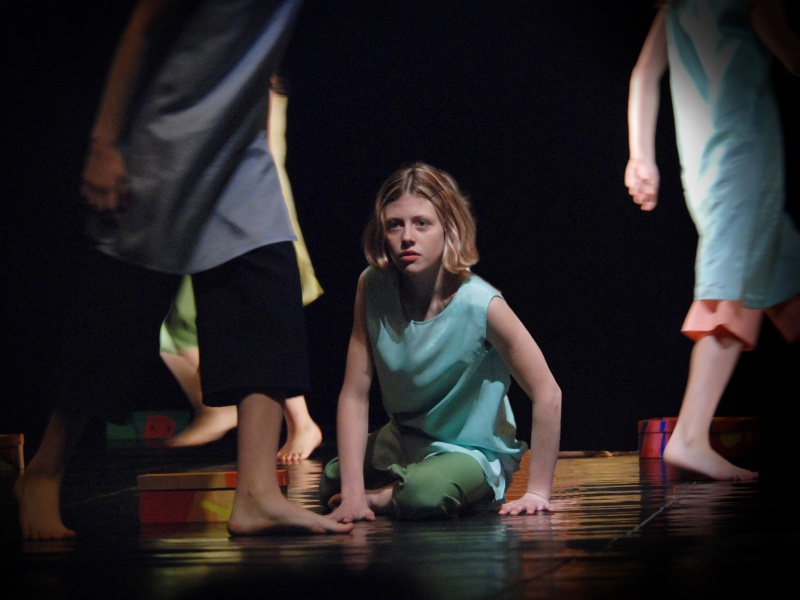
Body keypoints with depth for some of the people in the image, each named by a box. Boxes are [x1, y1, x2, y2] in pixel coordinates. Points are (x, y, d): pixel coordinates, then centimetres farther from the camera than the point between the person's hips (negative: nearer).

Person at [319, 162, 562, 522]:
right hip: (404, 439, 6)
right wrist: (353, 491, -21)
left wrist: (537, 493, -18)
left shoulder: (481, 305, -26)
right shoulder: (372, 287, -15)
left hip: (473, 452, -6)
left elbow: (547, 395, -20)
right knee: (330, 485, -7)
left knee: (426, 494, -34)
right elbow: (354, 395, -13)